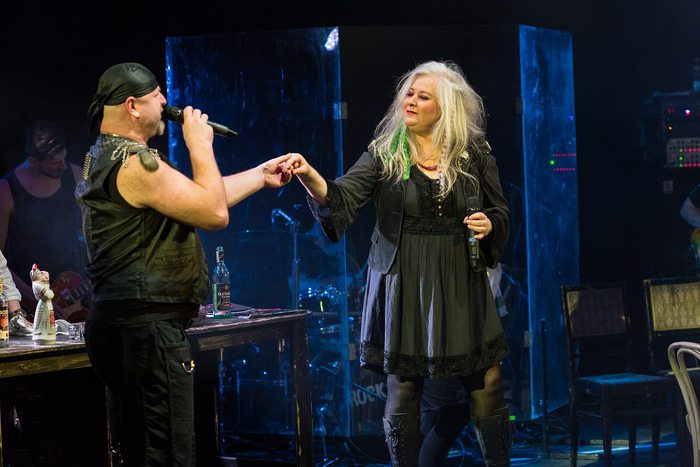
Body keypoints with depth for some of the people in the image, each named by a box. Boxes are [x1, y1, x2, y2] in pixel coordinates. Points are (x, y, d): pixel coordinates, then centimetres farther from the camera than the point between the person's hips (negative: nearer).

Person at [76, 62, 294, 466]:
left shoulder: (105, 157, 17)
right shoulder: (135, 163, -17)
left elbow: (201, 198, 24)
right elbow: (216, 213, -16)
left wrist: (261, 175, 30)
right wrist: (200, 145, -6)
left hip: (121, 323, 11)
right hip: (148, 329, -11)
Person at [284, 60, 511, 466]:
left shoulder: (475, 154, 3)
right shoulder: (385, 154, 0)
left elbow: (501, 214, 13)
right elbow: (342, 199, -14)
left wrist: (489, 225, -10)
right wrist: (309, 175, -33)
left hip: (461, 284, 1)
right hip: (402, 287, 0)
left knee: (487, 391, 1)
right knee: (402, 395, 4)